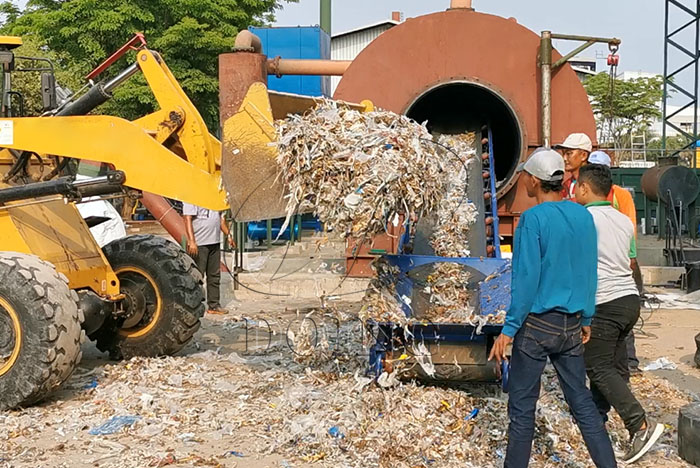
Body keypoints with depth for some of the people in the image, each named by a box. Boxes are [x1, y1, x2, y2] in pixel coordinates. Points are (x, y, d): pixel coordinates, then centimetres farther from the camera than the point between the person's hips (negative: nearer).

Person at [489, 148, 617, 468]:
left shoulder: (533, 219, -15)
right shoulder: (583, 216, 3)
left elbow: (527, 279, -17)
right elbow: (589, 273, 9)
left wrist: (509, 330, -12)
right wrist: (586, 319, 18)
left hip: (537, 324, -6)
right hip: (572, 327, 6)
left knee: (522, 406, 4)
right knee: (581, 400, 14)